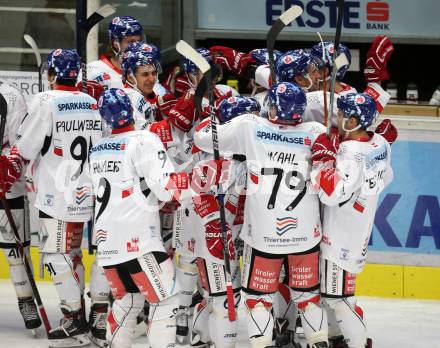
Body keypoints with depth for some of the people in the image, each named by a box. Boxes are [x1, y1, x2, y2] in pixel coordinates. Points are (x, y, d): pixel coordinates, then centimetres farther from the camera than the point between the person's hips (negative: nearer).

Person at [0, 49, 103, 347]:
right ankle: (77, 315, 21)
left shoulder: (46, 102, -12)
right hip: (86, 195, 7)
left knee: (56, 254, -4)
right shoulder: (92, 104, 9)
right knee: (72, 252, 18)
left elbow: (24, 147, -9)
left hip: (57, 196, -7)